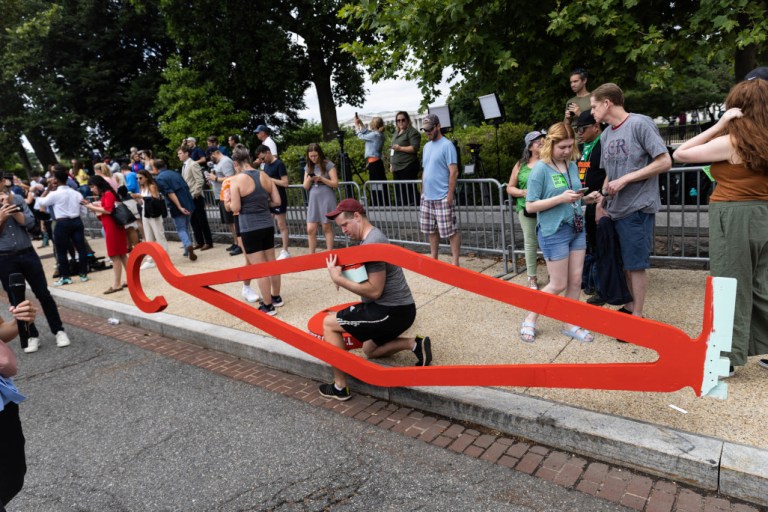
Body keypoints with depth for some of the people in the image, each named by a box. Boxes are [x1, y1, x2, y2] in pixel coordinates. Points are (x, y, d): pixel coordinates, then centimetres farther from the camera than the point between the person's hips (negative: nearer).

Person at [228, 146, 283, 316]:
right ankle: (276, 297, 30)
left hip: (250, 228, -6)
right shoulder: (264, 176, 5)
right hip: (267, 225, 6)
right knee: (271, 263, 17)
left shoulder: (236, 179, -11)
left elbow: (235, 208, -13)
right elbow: (277, 201, 5)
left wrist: (228, 201, 7)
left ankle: (267, 306, 8)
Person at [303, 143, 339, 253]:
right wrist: (309, 179, -10)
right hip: (313, 200, 5)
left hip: (326, 199, -4)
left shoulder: (328, 165, -3)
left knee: (327, 228, 1)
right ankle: (311, 255, 12)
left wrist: (321, 178, -18)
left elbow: (335, 183, -7)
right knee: (310, 230, 1)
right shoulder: (308, 167, 12)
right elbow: (305, 187, 11)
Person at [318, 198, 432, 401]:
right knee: (370, 349, 28)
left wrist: (338, 279, -19)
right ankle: (414, 344, 10)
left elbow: (374, 291, -23)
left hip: (392, 311, -10)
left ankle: (339, 387, 4)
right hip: (395, 308, 10)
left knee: (329, 323, -2)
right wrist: (346, 274, 3)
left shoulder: (372, 243, -20)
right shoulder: (374, 236, 12)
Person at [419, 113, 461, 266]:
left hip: (442, 197, -8)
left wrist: (450, 195, -17)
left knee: (451, 231, -2)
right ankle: (433, 259, 26)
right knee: (431, 230, 14)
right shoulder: (426, 146, 14)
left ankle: (455, 262, 5)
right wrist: (423, 191, 16)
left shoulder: (447, 145, -10)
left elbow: (454, 172, -14)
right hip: (427, 197, 8)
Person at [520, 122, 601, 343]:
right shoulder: (541, 169, -12)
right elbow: (530, 206, -14)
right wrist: (560, 199, -22)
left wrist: (586, 198, -1)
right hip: (553, 233, -6)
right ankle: (530, 320, 19)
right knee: (558, 285, 0)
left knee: (576, 281, 9)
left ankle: (570, 324, 24)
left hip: (577, 229, 7)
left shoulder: (572, 165, 7)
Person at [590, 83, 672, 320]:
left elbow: (664, 162, -13)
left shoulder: (640, 124, -10)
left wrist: (625, 180, -16)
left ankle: (637, 316, 12)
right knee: (625, 263, 14)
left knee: (636, 264, 0)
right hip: (615, 209, 7)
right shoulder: (606, 135, 12)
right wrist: (602, 197, 6)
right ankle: (629, 307, 27)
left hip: (637, 207, -7)